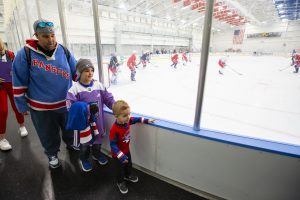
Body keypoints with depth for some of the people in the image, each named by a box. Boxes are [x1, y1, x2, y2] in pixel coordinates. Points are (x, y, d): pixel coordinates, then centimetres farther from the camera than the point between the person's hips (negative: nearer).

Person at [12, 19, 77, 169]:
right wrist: (22, 106, -1)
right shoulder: (25, 54, -12)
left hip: (67, 103, 2)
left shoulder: (64, 51, -4)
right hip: (41, 108, -2)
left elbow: (77, 73, 5)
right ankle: (52, 154, 46)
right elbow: (19, 83, -5)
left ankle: (70, 143, 53)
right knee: (49, 135, 18)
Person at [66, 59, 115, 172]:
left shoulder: (98, 85, -4)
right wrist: (88, 108, -28)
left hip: (97, 119, 4)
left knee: (98, 138, 21)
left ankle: (96, 154, 49)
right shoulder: (75, 89, -15)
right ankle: (84, 159, 41)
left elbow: (108, 98, 0)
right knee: (85, 142, 14)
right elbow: (71, 106, -17)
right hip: (84, 120, -3)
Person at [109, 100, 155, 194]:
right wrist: (121, 156, -35)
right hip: (118, 154, -7)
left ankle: (127, 175, 61)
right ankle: (120, 182, 50)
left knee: (129, 164, 30)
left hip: (126, 150, 7)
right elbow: (113, 145, -33)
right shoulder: (114, 130, -39)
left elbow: (135, 119, 1)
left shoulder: (127, 121, -19)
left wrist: (146, 120, -2)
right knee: (120, 169, 20)